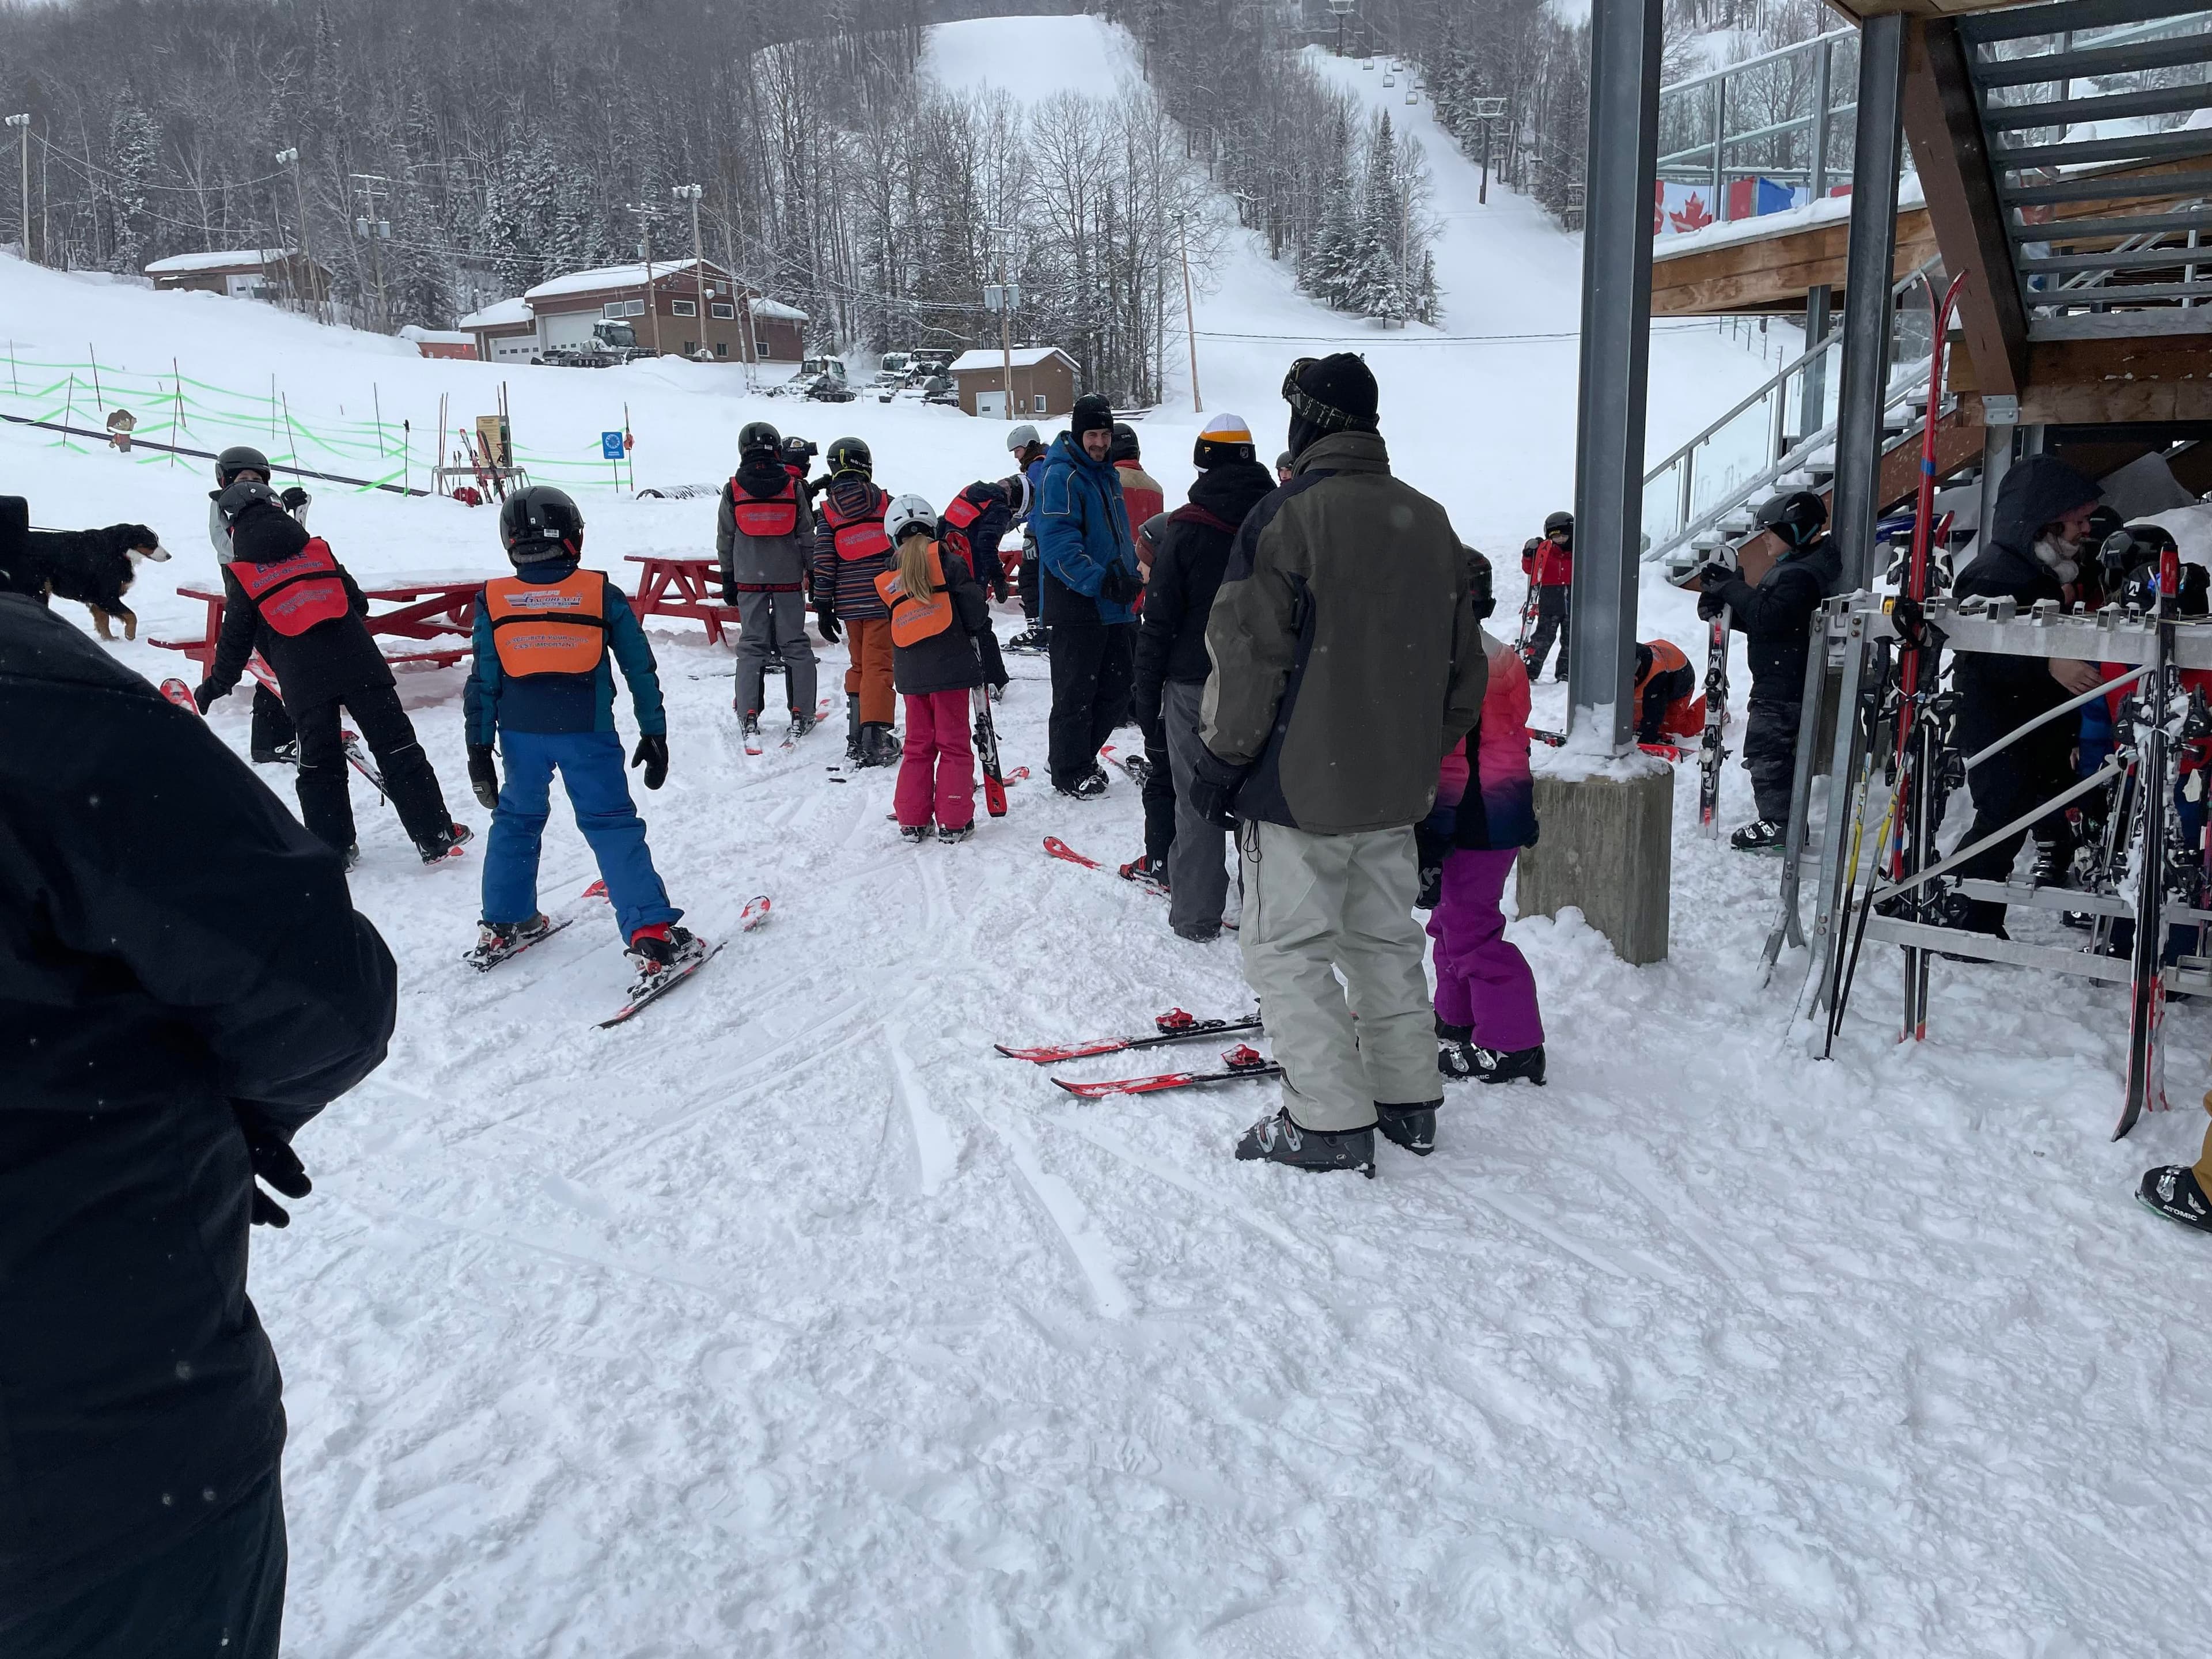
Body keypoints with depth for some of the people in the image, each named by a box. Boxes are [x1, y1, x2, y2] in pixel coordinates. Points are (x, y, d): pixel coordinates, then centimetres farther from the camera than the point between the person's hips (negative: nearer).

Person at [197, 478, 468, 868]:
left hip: (303, 681, -1)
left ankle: (334, 848, 11)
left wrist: (215, 685, 21)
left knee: (319, 763, 10)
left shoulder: (241, 575, 6)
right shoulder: (317, 548, 13)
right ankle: (435, 836, 2)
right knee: (397, 747, 3)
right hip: (357, 662, 1)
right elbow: (358, 603, 17)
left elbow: (235, 639, 8)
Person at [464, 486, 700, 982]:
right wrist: (654, 734, 8)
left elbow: (482, 682, 4)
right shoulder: (601, 593, -3)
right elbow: (640, 669, 1)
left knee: (516, 820, 21)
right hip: (587, 733, -2)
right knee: (613, 827, 0)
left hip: (521, 733, 3)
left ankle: (502, 926, 30)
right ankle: (651, 933, -7)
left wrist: (479, 748, 9)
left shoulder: (493, 601, 2)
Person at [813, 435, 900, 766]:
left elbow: (823, 564, 0)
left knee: (858, 665, 16)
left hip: (848, 603, 3)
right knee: (878, 667, -4)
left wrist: (823, 608, 5)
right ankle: (874, 740, -11)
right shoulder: (885, 502, -2)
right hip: (883, 600, -3)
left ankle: (856, 738, 16)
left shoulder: (827, 511, 3)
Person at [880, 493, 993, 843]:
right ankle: (954, 821, 4)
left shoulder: (889, 578, 7)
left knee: (918, 745, 14)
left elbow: (897, 625, 11)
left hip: (910, 673, 4)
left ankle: (912, 821, 14)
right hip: (950, 667, -4)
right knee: (954, 744, 4)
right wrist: (978, 627, 12)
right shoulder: (947, 560, -5)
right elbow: (973, 609, -9)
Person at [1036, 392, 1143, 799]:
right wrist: (1100, 580, -31)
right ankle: (1071, 773, 14)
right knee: (1076, 694, 0)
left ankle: (1083, 758, 31)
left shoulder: (1107, 475, 16)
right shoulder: (1061, 476, -12)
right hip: (1076, 608, -9)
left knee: (1115, 692, 15)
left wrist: (1129, 576, 14)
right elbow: (1058, 545, -23)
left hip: (1113, 607, 9)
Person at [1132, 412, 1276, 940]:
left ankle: (1197, 915, 8)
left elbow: (1159, 620, -9)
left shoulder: (1186, 529, -10)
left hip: (1196, 683, -4)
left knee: (1197, 800, 3)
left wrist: (1146, 692, -2)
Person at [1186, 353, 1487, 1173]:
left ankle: (1330, 1120, 5)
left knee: (1287, 949, 3)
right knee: (1385, 941, 18)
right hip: (1395, 790, 7)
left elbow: (1250, 657, -15)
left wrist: (1220, 759, -5)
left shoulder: (1287, 515, -14)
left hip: (1301, 782, -7)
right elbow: (1464, 667, 14)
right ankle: (1409, 1097, 26)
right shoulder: (1430, 521, 8)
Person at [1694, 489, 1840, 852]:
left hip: (1781, 684, -11)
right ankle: (1786, 822, 26)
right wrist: (1723, 606, 3)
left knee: (1766, 748, -6)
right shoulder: (1794, 566, 16)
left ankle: (1778, 825, -1)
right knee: (1778, 749, 17)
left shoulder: (1799, 574, -19)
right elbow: (1760, 619, 16)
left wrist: (1731, 587, -19)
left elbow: (1767, 617, -26)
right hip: (1782, 680, 11)